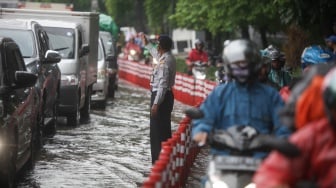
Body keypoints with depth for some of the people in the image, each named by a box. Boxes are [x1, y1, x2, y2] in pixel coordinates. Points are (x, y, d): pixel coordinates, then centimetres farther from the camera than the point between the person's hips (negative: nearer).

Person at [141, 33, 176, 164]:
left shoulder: (165, 62, -22)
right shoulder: (168, 57, 9)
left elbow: (163, 85, -26)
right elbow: (157, 54, 35)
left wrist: (156, 103, -27)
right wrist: (147, 44, 44)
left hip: (161, 96, -10)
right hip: (167, 95, 11)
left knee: (157, 131, -7)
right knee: (165, 130, 17)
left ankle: (158, 162, -7)